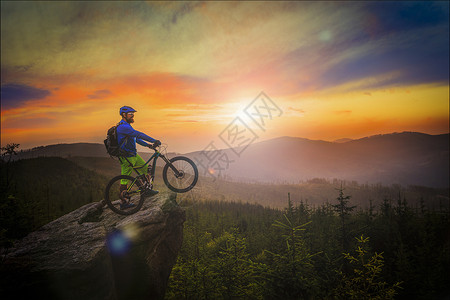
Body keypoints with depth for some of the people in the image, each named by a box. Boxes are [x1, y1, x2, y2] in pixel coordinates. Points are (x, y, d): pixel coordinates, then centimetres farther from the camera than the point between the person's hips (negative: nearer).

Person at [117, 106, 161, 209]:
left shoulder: (127, 126, 13)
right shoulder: (123, 127, -21)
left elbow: (136, 138, 19)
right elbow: (139, 134, -28)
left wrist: (148, 145, 11)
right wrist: (154, 141, -28)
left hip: (134, 155, 10)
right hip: (127, 158, -10)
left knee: (146, 170, 13)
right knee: (125, 180, 1)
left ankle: (147, 190, 26)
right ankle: (123, 202, 11)